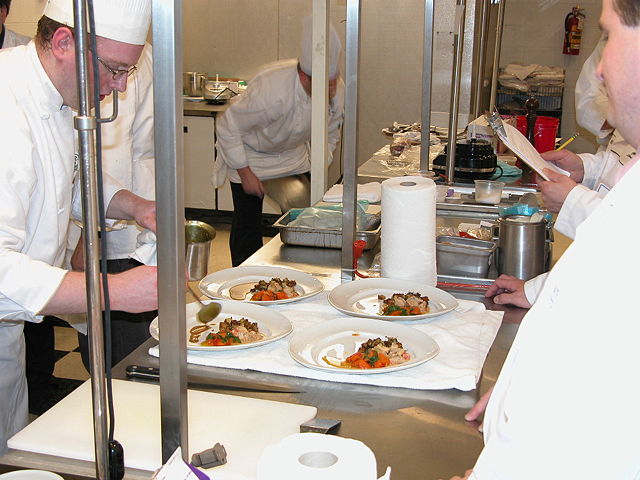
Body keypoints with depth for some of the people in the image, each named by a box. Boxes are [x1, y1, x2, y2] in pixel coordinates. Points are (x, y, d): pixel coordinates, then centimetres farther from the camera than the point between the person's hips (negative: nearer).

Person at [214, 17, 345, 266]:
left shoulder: (337, 91, -20)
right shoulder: (272, 90, -39)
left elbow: (330, 134, 2)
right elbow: (227, 126, -25)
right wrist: (245, 173, -20)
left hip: (292, 153, 5)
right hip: (250, 154, -5)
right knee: (247, 226, -5)